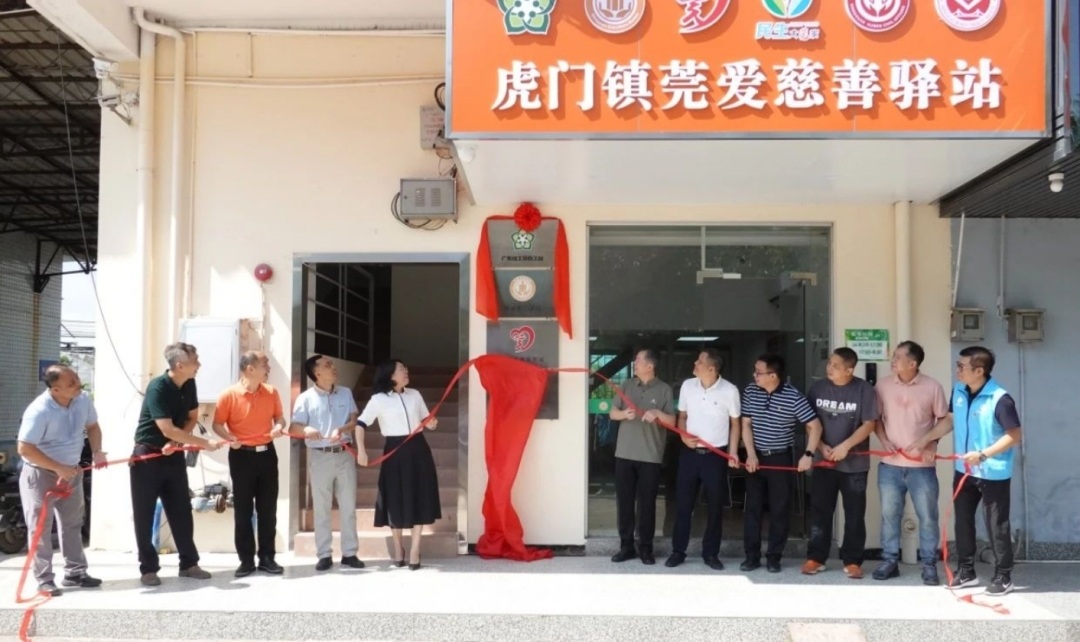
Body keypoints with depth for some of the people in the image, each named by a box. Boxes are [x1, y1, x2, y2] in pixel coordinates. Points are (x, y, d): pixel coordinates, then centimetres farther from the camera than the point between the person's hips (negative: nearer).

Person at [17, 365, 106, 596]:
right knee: (40, 528, 1)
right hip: (40, 474, -6)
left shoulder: (82, 400, -9)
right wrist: (58, 468, -26)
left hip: (72, 471, 6)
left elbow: (92, 426, 9)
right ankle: (44, 579, 10)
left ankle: (75, 572, 25)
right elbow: (25, 449, -26)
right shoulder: (39, 411, -28)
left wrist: (97, 451, -8)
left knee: (73, 524, 14)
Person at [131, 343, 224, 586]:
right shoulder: (157, 388, -24)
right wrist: (206, 443, -27)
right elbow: (168, 430, -28)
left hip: (173, 455, 6)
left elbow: (192, 417, 10)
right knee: (144, 514, 1)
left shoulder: (189, 385, -3)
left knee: (181, 511, 8)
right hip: (147, 456, -6)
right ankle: (148, 568, 9)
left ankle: (189, 564, 15)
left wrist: (176, 443, -8)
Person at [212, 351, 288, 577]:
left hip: (267, 454, 3)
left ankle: (267, 558, 15)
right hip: (242, 456, -3)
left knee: (268, 508, 6)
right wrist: (229, 438, -23)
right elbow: (217, 424, -5)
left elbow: (279, 417, 13)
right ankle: (246, 560, 11)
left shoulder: (271, 392, 2)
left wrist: (279, 427, -9)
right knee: (243, 510, 3)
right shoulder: (229, 395, -10)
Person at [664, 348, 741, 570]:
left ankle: (710, 553, 18)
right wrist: (684, 436, -6)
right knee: (683, 503, 6)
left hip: (716, 455, -2)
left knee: (715, 506, 6)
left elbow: (735, 423, 1)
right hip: (689, 452, 2)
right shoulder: (687, 386, 1)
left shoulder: (729, 391, -9)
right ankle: (678, 551, 16)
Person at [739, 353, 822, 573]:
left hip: (780, 458, -3)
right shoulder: (750, 392, -3)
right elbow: (746, 424, 3)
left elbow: (815, 426, -10)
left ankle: (774, 557, 13)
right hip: (756, 457, 3)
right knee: (753, 507, 5)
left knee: (780, 509, 3)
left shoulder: (793, 397, -14)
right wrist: (751, 454, -6)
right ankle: (752, 556, 12)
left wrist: (808, 454, -19)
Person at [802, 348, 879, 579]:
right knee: (820, 511, 6)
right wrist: (821, 446, -8)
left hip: (855, 464, -2)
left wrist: (845, 446, -17)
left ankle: (852, 561, 14)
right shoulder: (818, 388, 0)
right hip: (824, 461, 2)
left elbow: (869, 424, -9)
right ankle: (815, 558, 15)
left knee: (854, 514, 5)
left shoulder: (863, 389, -8)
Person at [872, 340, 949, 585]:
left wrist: (931, 442, -9)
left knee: (927, 516, 4)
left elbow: (943, 419, 3)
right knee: (889, 514, 9)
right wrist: (883, 440, -6)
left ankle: (929, 565, 13)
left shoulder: (932, 387, -5)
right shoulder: (884, 385, 1)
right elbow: (875, 417, 9)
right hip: (890, 465, 2)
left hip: (922, 466, -2)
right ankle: (890, 561, 19)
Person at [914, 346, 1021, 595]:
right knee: (963, 521, 15)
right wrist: (926, 439, 8)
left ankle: (1003, 577, 17)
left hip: (993, 473, -7)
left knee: (997, 526, 4)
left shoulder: (1000, 399, -22)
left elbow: (1015, 436, -19)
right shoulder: (958, 391, -1)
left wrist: (983, 454, -26)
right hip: (964, 470, 7)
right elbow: (951, 420, 14)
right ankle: (965, 572, 28)